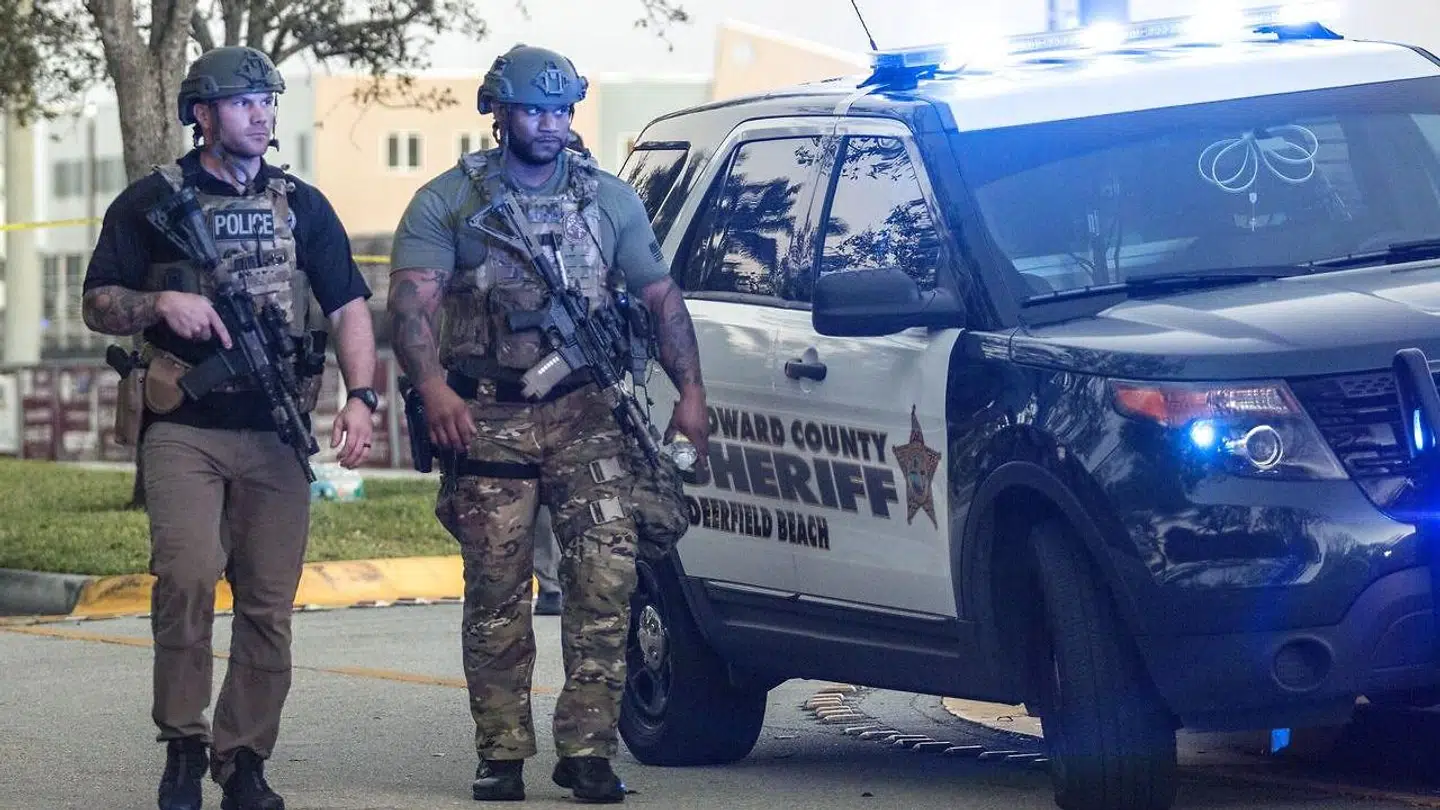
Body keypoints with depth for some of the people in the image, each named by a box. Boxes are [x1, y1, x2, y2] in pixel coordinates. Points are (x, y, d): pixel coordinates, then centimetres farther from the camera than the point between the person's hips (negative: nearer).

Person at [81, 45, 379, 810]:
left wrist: (360, 397, -3)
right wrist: (160, 303, -14)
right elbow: (98, 304, 6)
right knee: (188, 575, -21)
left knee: (268, 605, 2)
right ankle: (182, 744, -8)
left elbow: (348, 307, 12)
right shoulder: (150, 203, 6)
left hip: (275, 433, 3)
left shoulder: (301, 206, 14)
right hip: (183, 429, -3)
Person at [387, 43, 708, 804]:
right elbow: (412, 302, -8)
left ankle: (587, 749, -6)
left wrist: (690, 391, 5)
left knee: (604, 579, -9)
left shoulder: (609, 199, 13)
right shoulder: (447, 202, 4)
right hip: (487, 419, -1)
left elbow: (661, 299, 17)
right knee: (496, 592, 0)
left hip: (586, 417, 2)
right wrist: (433, 387, -25)